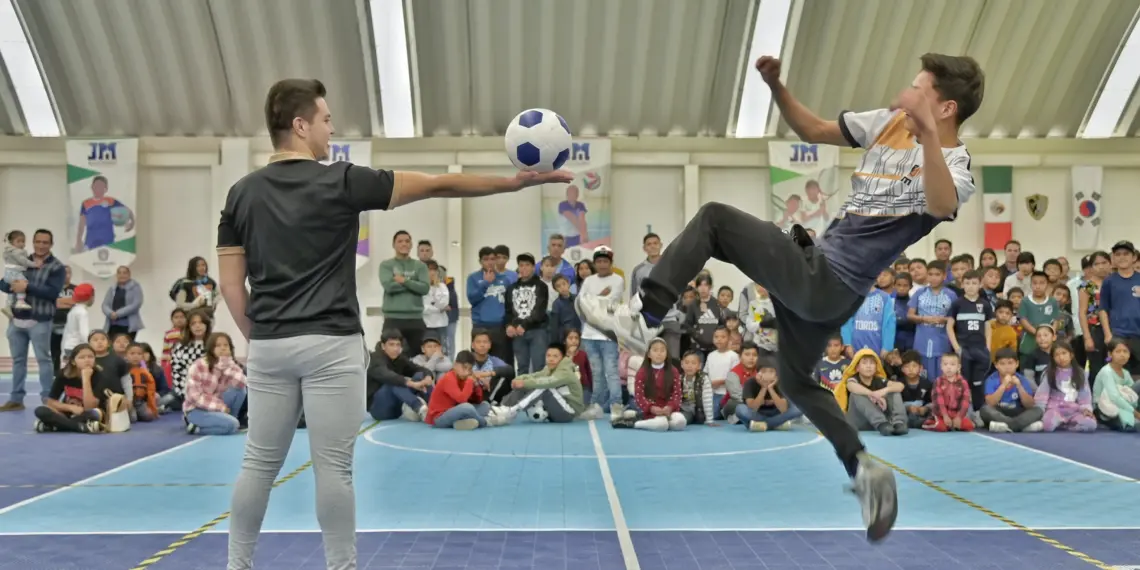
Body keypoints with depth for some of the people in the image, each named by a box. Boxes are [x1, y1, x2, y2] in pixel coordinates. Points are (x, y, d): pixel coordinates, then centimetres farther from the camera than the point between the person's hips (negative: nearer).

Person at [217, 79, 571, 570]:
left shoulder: (242, 193, 6)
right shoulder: (341, 182, -7)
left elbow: (230, 282, 6)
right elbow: (437, 186, -5)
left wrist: (255, 336, 15)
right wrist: (516, 182, 0)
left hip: (268, 345, 5)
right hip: (330, 345, -5)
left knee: (260, 463, 13)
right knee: (333, 466, 2)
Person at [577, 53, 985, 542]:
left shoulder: (956, 168, -15)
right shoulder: (890, 122, 7)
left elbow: (942, 206, -41)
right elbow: (813, 131, 14)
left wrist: (930, 136, -54)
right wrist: (776, 86, -1)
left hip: (823, 284, -9)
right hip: (815, 277, 9)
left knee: (713, 218, -12)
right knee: (796, 380, 23)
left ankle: (642, 317, -15)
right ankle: (863, 470, 19)